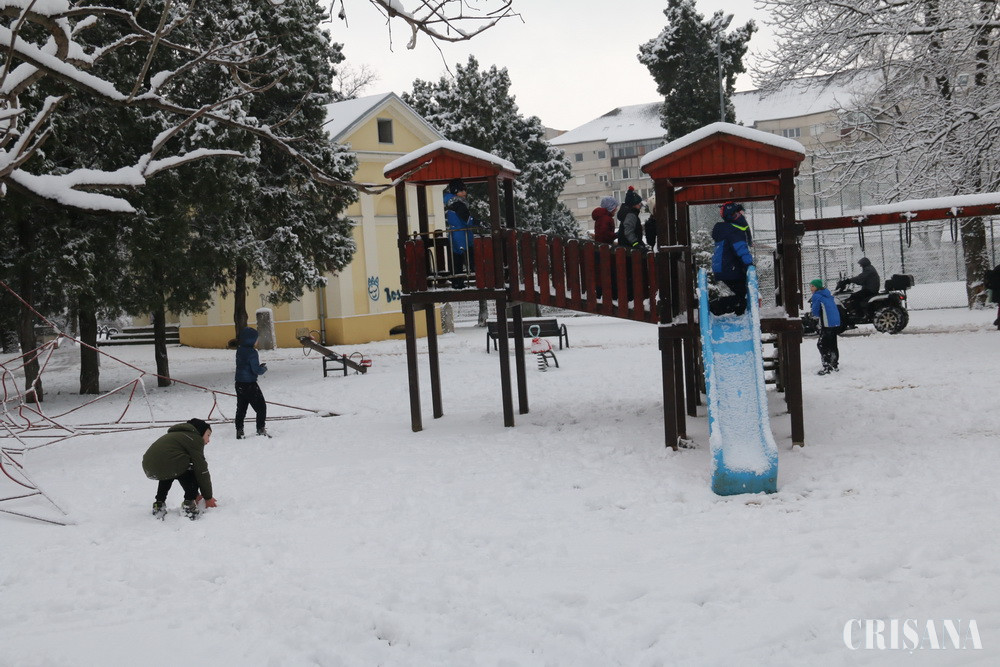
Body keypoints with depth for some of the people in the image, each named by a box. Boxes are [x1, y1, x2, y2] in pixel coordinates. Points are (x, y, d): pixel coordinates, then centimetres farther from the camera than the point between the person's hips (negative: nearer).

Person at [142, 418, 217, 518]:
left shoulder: (179, 434, 34)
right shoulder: (195, 438, 7)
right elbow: (202, 470, 4)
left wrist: (196, 494, 37)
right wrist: (208, 497, 11)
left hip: (148, 469, 8)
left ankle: (159, 503, 28)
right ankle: (189, 503, 4)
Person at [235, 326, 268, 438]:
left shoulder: (239, 351, 7)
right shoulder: (252, 352, -19)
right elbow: (256, 370, -21)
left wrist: (260, 367, 8)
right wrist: (264, 368, 0)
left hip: (239, 384, 8)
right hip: (250, 385, -8)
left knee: (241, 408, 14)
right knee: (261, 407, 4)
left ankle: (239, 431, 16)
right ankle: (261, 429, 4)